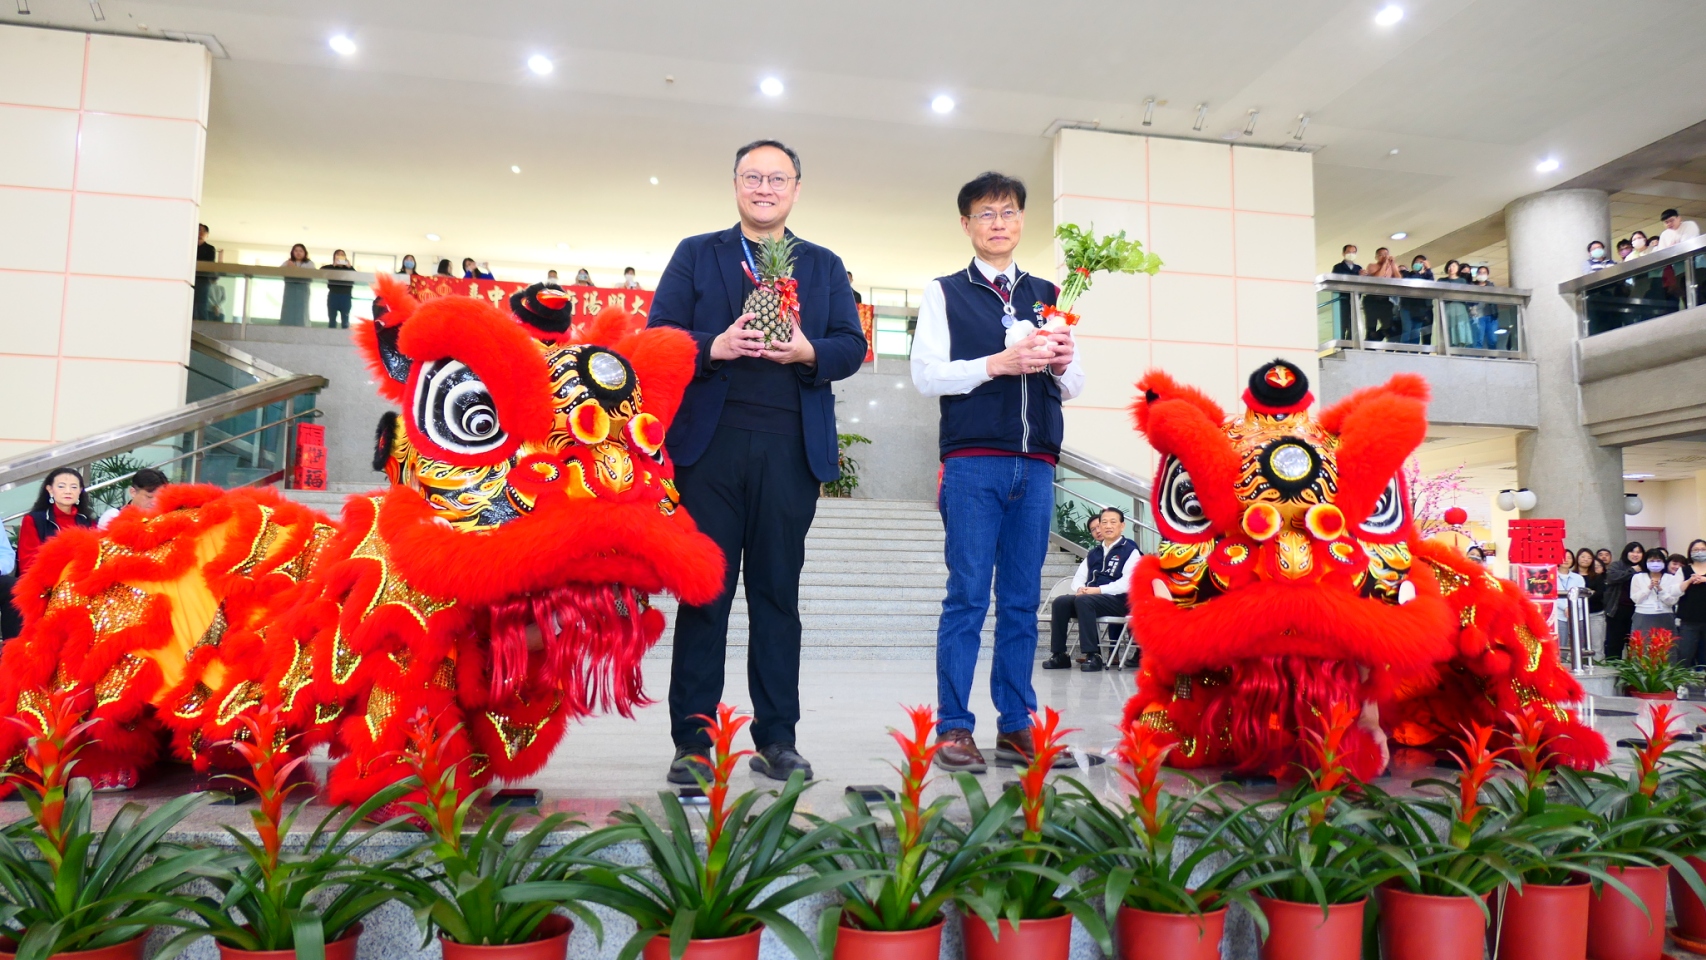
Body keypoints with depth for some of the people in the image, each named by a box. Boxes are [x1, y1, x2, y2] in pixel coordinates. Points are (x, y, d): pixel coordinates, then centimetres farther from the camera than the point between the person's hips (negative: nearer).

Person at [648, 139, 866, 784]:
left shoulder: (825, 266, 18)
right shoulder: (696, 255, 15)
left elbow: (852, 345, 8)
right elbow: (658, 337, 5)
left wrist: (809, 352, -12)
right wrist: (713, 347, -13)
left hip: (792, 447, 1)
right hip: (711, 441, -1)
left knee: (778, 591, 5)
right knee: (704, 591, 1)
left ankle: (777, 739, 12)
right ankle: (692, 742, 7)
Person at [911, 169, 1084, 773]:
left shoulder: (1046, 295, 20)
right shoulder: (945, 293, 9)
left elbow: (1073, 388, 18)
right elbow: (926, 374, -4)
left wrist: (1060, 365, -4)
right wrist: (999, 364, -14)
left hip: (1036, 463, 4)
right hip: (973, 460, -4)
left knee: (1023, 598, 6)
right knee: (968, 595, -5)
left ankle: (1016, 726, 12)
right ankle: (954, 728, 1)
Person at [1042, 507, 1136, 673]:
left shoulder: (1130, 550, 0)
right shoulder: (1094, 552, 21)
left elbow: (1127, 583, -13)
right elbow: (1079, 577, 20)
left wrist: (1098, 590, -18)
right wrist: (1080, 589, -5)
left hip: (1118, 600, -6)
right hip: (1089, 597, 6)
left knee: (1083, 601, -34)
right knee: (1060, 602, -19)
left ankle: (1093, 656, -32)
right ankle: (1059, 655, -17)